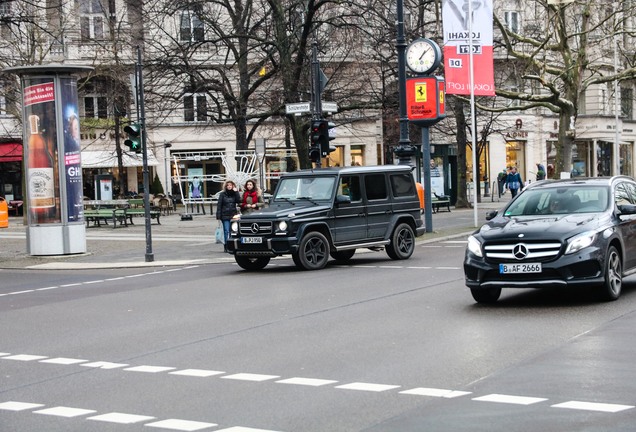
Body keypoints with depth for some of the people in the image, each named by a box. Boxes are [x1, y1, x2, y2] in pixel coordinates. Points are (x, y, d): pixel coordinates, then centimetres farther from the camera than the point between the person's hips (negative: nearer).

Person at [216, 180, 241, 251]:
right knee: (226, 231, -7)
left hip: (233, 215, 2)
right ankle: (226, 246, -4)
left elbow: (239, 201, -8)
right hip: (225, 216, -2)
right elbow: (219, 205, 0)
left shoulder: (234, 194, 10)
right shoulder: (222, 194, 3)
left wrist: (236, 191, -10)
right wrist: (218, 216, -7)